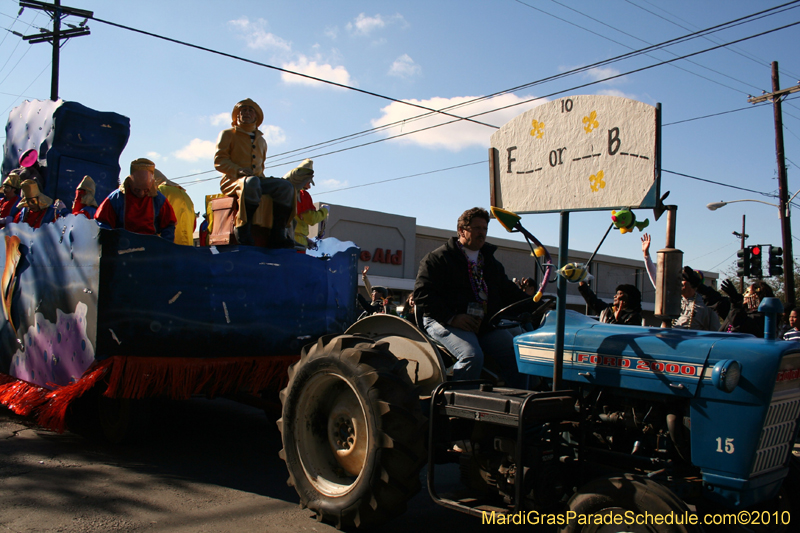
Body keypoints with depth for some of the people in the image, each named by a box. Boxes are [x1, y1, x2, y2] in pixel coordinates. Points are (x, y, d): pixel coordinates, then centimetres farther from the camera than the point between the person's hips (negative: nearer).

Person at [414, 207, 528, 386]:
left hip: (487, 325, 6)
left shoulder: (492, 263, 25)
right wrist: (452, 318, -18)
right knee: (472, 356, -32)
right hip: (446, 323, -6)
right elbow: (423, 294, -7)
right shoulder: (437, 258, 2)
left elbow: (509, 292, 26)